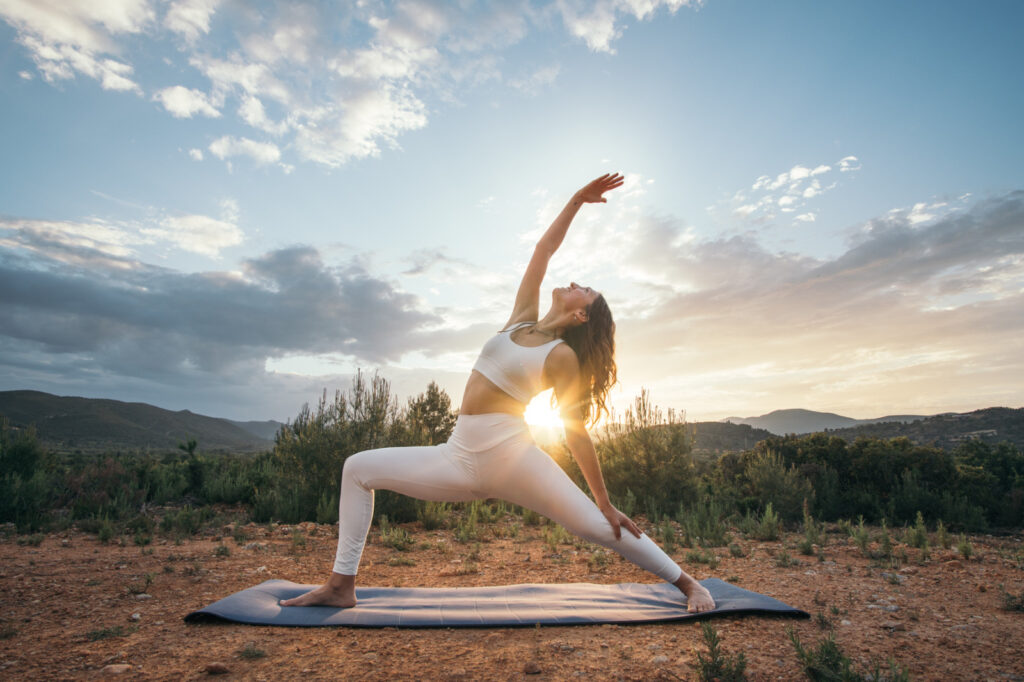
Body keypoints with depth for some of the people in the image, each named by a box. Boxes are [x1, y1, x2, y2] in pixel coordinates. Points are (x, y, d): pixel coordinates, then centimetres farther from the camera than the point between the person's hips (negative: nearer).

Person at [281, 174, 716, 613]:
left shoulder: (562, 356, -5)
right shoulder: (522, 319, 10)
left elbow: (576, 433, -4)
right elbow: (543, 250, 14)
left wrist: (605, 503, -3)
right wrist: (577, 200, 14)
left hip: (511, 457, -6)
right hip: (460, 458, 7)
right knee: (358, 468, 5)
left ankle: (688, 584, 17)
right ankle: (341, 586, 12)